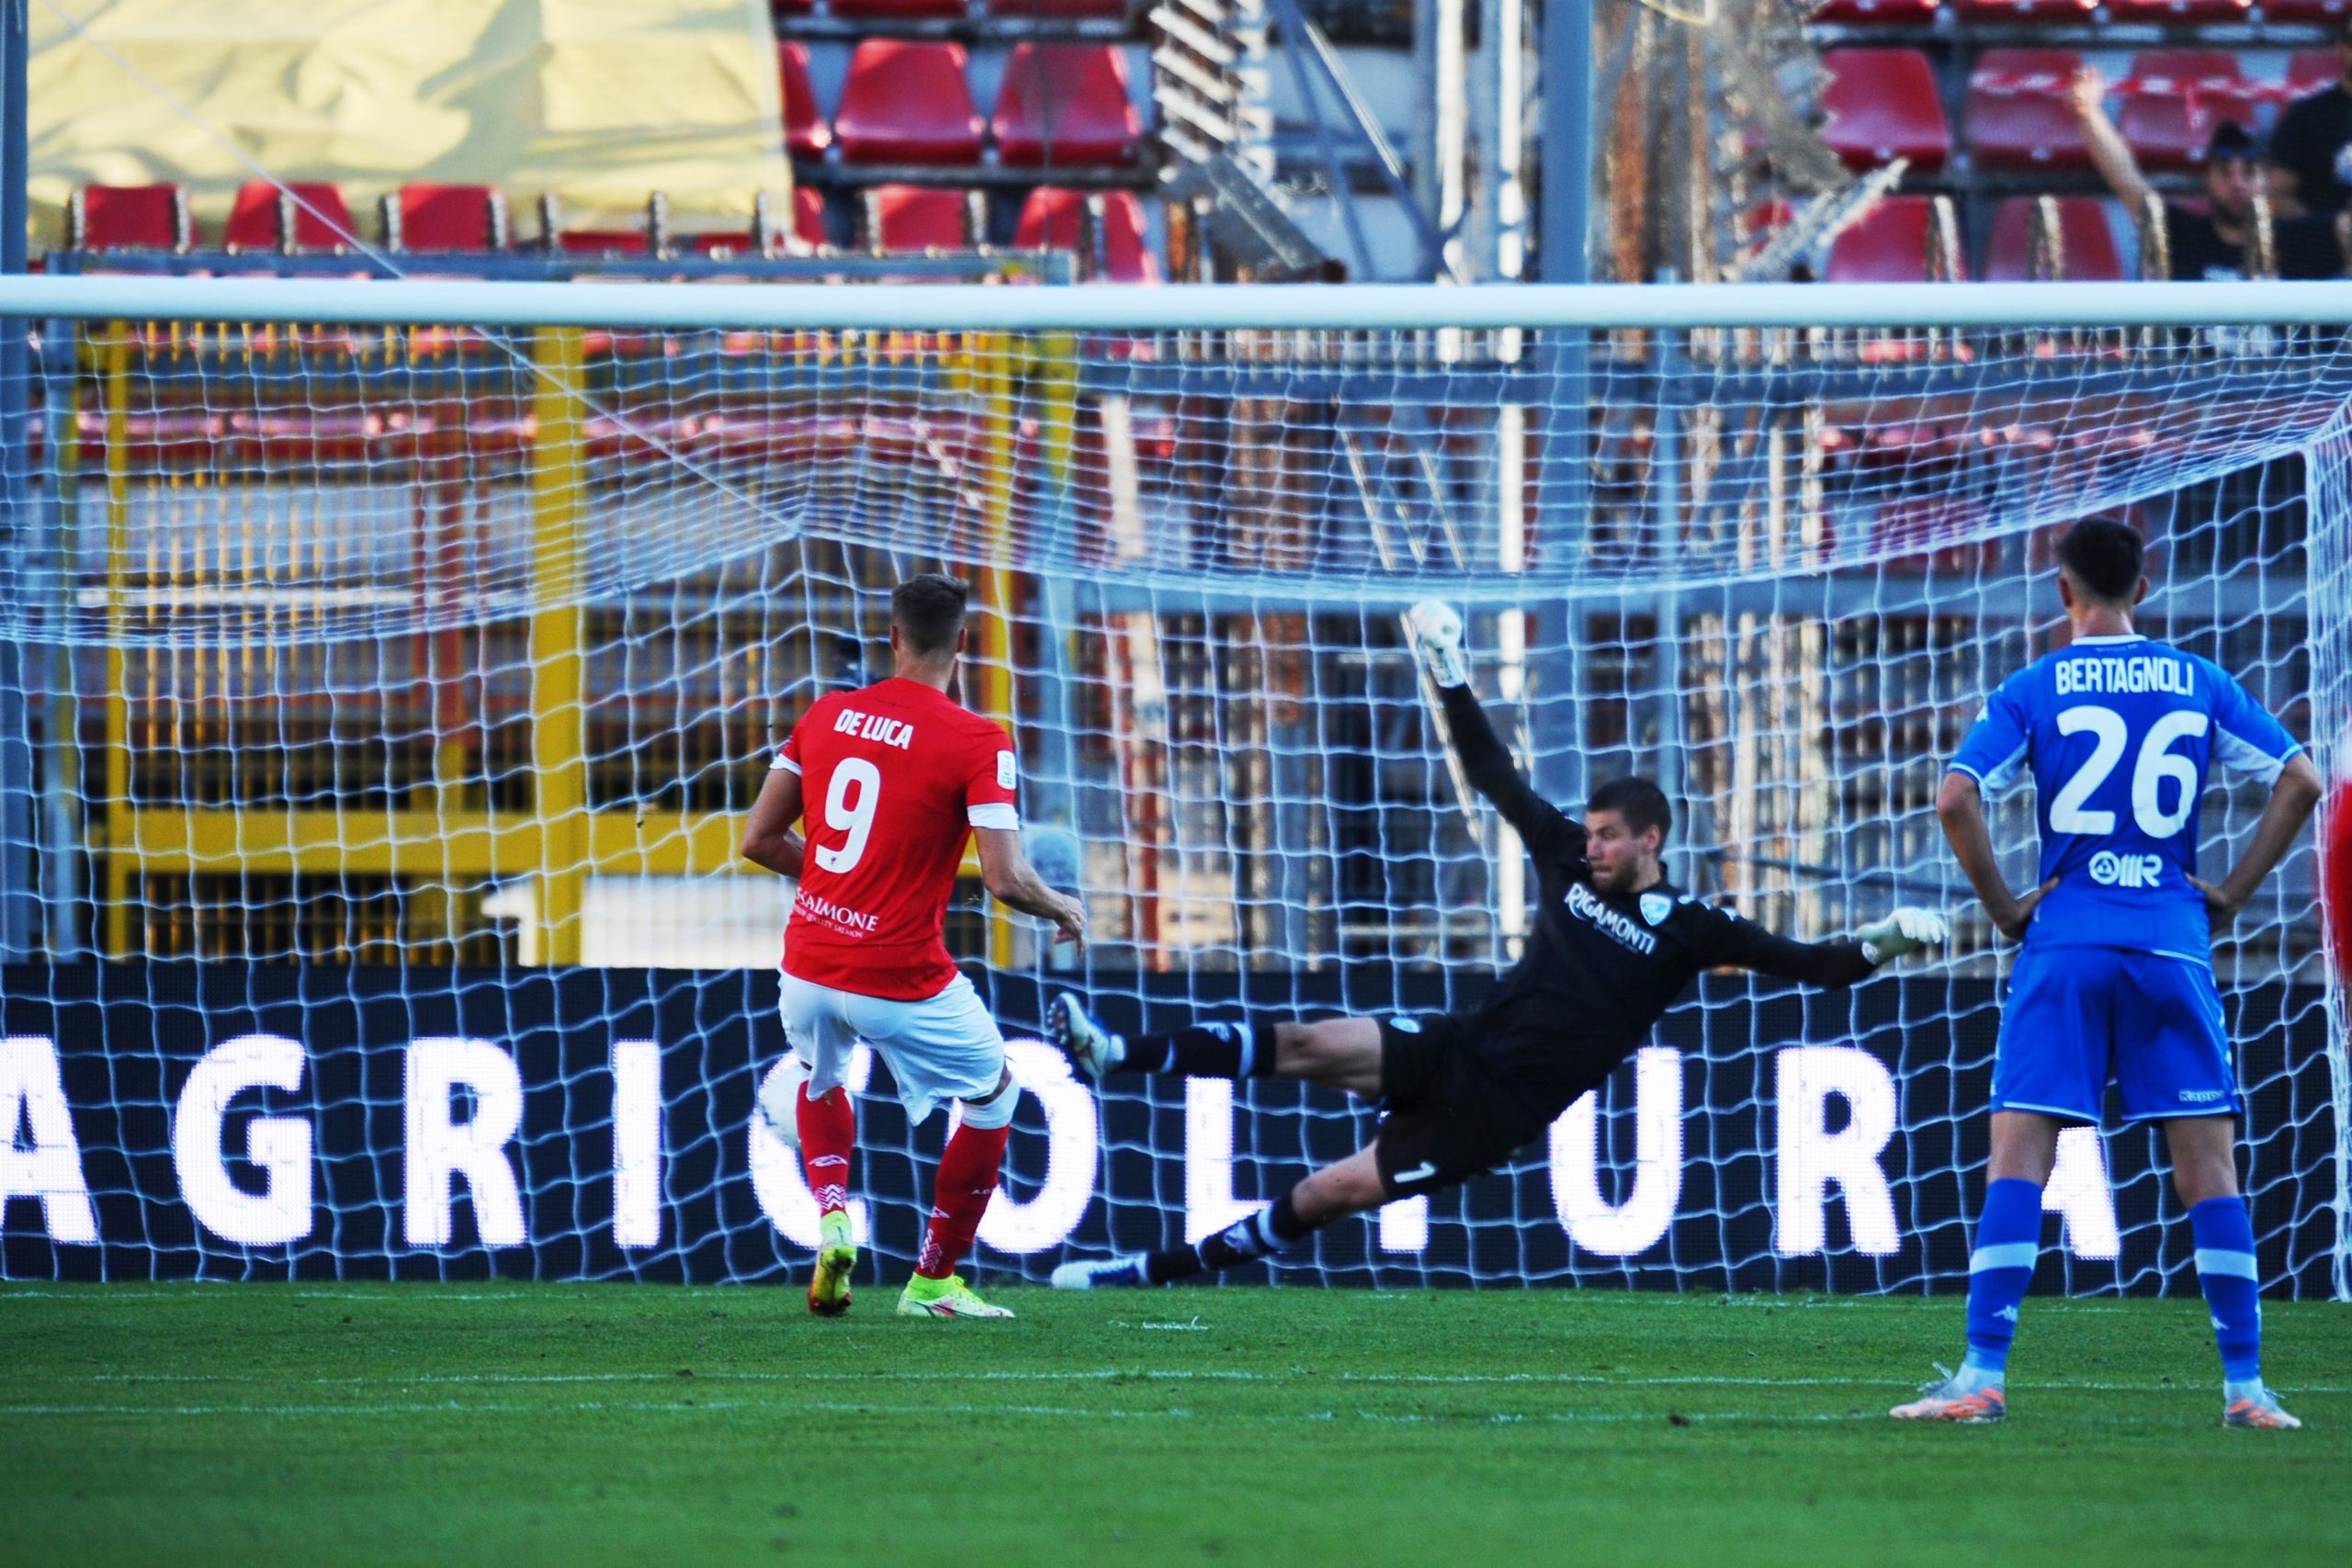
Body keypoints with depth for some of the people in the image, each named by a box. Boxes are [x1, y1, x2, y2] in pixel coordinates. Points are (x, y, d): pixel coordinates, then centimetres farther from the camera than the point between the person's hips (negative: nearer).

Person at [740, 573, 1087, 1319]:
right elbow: (1006, 879, -18)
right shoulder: (979, 743, -12)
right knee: (994, 1095, 23)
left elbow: (758, 839, 7)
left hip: (810, 969, 4)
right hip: (904, 979, -4)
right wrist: (1063, 910, 4)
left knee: (818, 1075, 37)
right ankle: (933, 1280, 25)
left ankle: (832, 1214, 11)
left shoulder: (826, 716, 2)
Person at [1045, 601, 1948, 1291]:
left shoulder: (1689, 931, -3)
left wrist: (1879, 943, -23)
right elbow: (1493, 775, 14)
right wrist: (1451, 677, 10)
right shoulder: (1570, 862, 10)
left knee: (1330, 1194, -11)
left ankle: (1155, 1272, -7)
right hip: (1459, 1050, 4)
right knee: (1310, 1046, -22)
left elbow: (1807, 965, -7)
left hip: (1499, 1110, -4)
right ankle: (1115, 1055, -29)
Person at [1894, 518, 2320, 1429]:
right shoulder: (2200, 685, 8)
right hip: (2173, 943, 2)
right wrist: (2234, 893, 7)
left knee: (2019, 1152, -1)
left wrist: (2004, 908, 0)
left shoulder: (2031, 692, 1)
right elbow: (2299, 781, 3)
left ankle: (1982, 1377, -9)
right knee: (2207, 1161, 5)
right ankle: (2245, 1386, 2)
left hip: (2065, 943, -2)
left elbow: (1956, 800, -10)